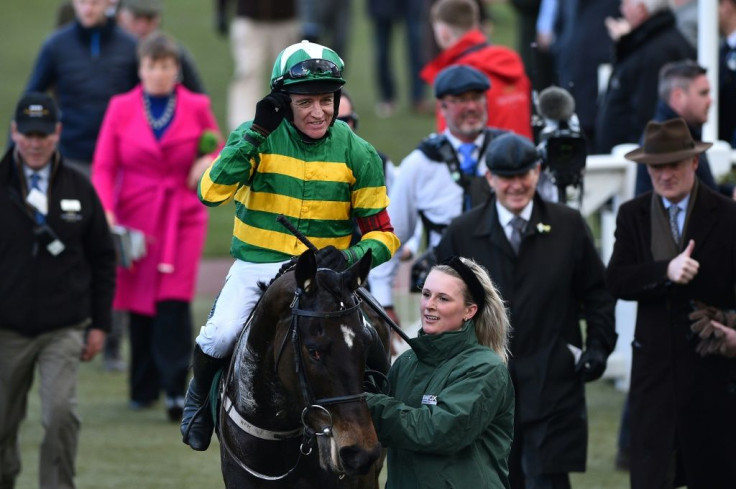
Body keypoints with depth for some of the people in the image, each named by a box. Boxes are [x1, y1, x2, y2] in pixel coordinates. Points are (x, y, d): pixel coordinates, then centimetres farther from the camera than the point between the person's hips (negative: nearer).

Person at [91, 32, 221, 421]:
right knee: (140, 303, 4)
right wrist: (105, 210, -13)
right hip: (135, 217, 1)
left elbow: (217, 148, 17)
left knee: (174, 301, -14)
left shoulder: (197, 108, 4)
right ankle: (143, 389, 19)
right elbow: (104, 167, 2)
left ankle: (176, 389, -15)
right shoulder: (121, 109, 4)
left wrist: (209, 162, -8)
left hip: (182, 218, -1)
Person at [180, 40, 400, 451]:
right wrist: (256, 135, -23)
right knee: (219, 337, -23)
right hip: (256, 265, 0)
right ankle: (201, 397, 11)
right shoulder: (256, 137, -3)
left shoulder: (357, 155, -1)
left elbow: (382, 235, 1)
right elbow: (212, 192, -18)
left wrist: (351, 257, -22)